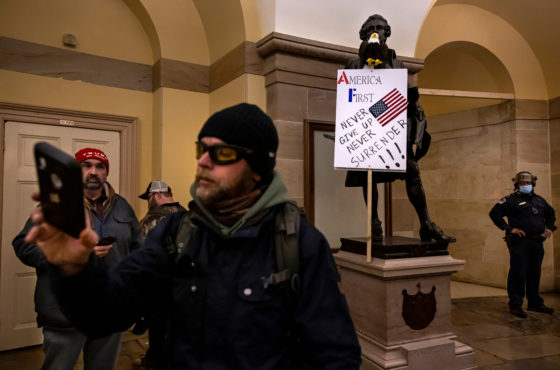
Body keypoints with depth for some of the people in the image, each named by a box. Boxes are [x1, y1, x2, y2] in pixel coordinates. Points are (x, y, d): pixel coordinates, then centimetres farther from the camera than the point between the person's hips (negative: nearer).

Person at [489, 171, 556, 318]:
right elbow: (494, 213, -11)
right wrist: (508, 228, -15)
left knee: (534, 274, 14)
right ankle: (515, 305, 3)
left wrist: (549, 228, 16)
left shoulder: (539, 200, 17)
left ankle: (535, 303, 27)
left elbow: (551, 214, 32)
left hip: (537, 242, 6)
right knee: (518, 274, -5)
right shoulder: (511, 200, -4)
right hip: (519, 242, -6)